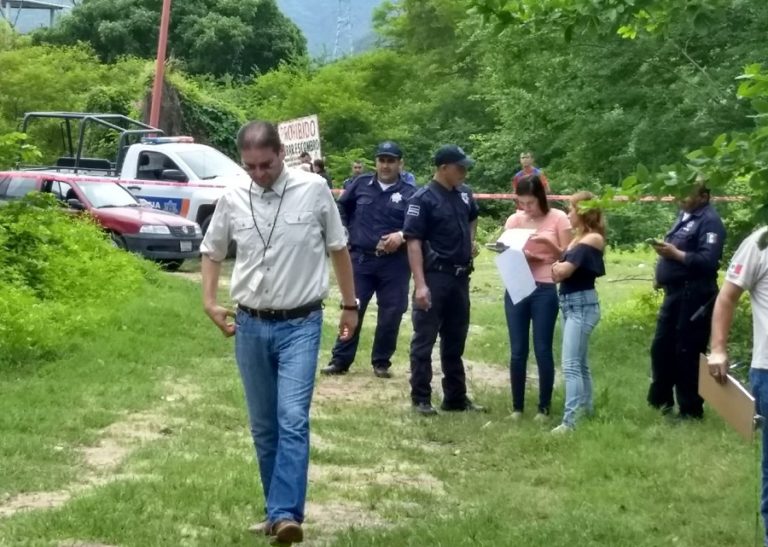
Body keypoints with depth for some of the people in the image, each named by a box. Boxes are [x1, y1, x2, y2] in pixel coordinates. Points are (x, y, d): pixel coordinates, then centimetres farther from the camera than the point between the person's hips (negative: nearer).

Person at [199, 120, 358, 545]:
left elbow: (338, 249, 5)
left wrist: (350, 305, 10)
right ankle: (279, 510, 22)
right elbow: (212, 251, 16)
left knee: (293, 420, -17)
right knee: (263, 426, 10)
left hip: (300, 324, -3)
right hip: (250, 325, 3)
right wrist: (209, 302, 4)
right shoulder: (232, 199, -1)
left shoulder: (314, 190, -8)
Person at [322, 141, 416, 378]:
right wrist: (346, 234, 12)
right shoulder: (361, 184, 4)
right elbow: (342, 207, 20)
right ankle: (340, 360, 10)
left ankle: (381, 362, 16)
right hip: (361, 259, 1)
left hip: (394, 263, -1)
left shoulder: (409, 193, -4)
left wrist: (401, 236, -23)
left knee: (390, 315, 3)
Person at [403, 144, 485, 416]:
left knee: (455, 341, 14)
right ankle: (421, 398, 6)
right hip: (434, 277, -7)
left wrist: (470, 240, 11)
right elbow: (413, 242, -17)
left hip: (460, 276, 7)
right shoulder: (423, 199, -13)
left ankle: (456, 397, 22)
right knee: (424, 340, 1)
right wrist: (420, 284, -23)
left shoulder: (464, 193, 7)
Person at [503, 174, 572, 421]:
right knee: (517, 351, 4)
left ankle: (544, 408, 9)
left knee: (543, 350, 0)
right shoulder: (514, 220, 6)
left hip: (545, 290, -3)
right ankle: (517, 407, 13)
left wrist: (549, 244, -20)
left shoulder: (558, 218, -3)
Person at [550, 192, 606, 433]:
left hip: (582, 305, -10)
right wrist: (559, 266, -11)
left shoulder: (592, 239, -14)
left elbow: (563, 271, -22)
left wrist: (559, 265, -2)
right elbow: (559, 272, 8)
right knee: (579, 362, 20)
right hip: (570, 304, 10)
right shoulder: (579, 238, 14)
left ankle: (569, 421, -18)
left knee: (570, 364, -14)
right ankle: (586, 407, 34)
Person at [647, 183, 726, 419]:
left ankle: (691, 410, 6)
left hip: (694, 296, -10)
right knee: (661, 347, 15)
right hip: (675, 292, 10)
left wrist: (675, 253, -22)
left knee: (687, 354, -3)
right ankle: (660, 400, 29)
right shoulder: (685, 216, 17)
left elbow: (708, 261, -24)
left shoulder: (709, 221, -13)